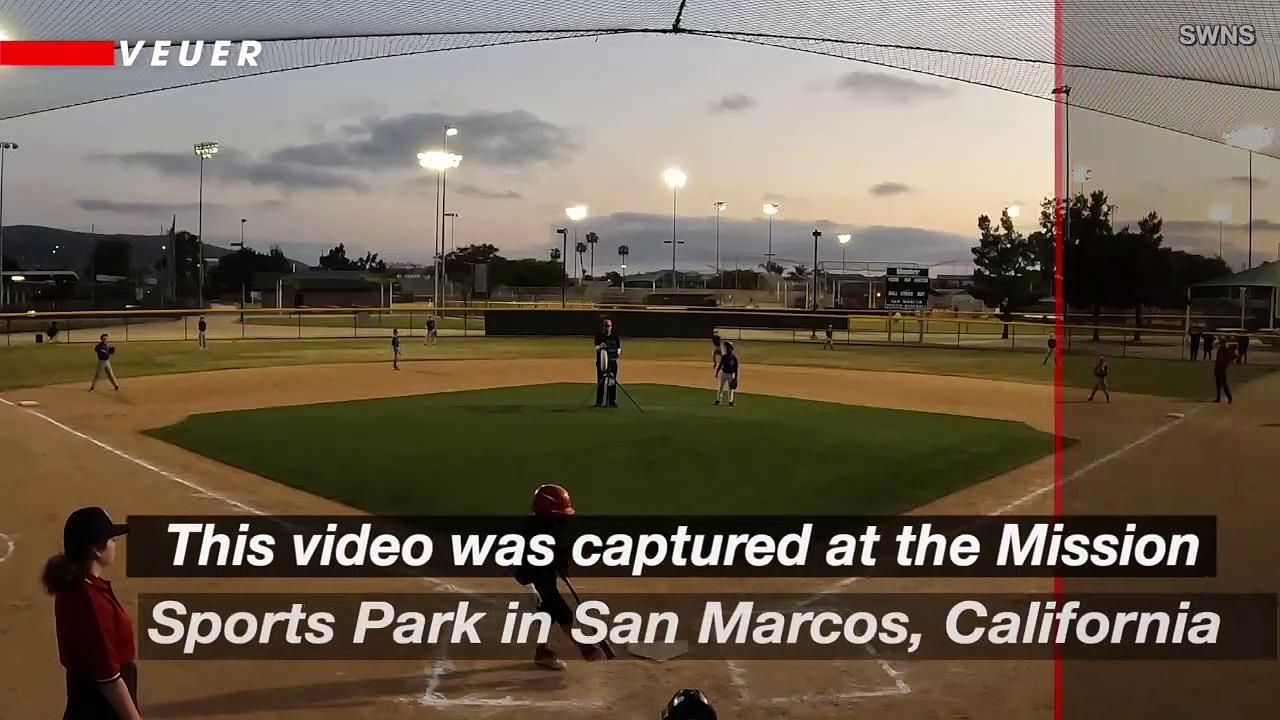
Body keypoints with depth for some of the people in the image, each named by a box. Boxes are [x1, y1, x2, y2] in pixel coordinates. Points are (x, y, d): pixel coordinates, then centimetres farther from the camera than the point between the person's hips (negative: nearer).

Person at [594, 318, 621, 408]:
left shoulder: (615, 336, 9)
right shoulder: (599, 336, 2)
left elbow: (619, 348, 11)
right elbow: (596, 348, -12)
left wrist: (618, 352, -11)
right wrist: (600, 347, -34)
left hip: (613, 361, 2)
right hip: (601, 361, -2)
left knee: (612, 381, 4)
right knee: (601, 381, -3)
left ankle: (612, 401, 12)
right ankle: (599, 402, 1)